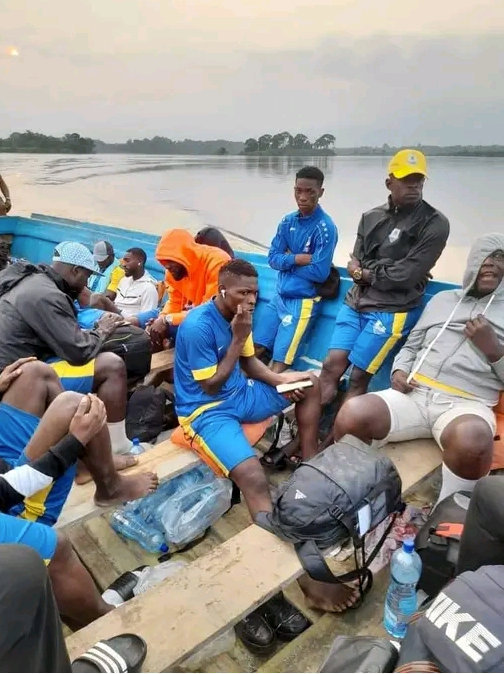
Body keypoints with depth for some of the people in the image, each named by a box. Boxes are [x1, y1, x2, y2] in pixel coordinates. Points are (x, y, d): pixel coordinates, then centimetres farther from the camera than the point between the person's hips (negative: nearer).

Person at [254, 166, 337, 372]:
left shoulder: (325, 228, -13)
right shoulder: (287, 221, 6)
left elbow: (320, 272, -18)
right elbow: (272, 258, 2)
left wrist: (288, 261, -7)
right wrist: (297, 258, -15)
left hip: (303, 301, -6)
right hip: (280, 295, 6)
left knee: (280, 361, -5)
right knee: (255, 349, 8)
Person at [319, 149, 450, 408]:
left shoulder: (435, 224, -5)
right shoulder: (371, 217, 11)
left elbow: (407, 275, -12)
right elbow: (355, 264, 6)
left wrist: (366, 273, -1)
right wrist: (386, 272, -10)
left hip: (392, 310, -4)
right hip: (356, 302, 5)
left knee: (358, 377, -3)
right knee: (331, 366, -2)